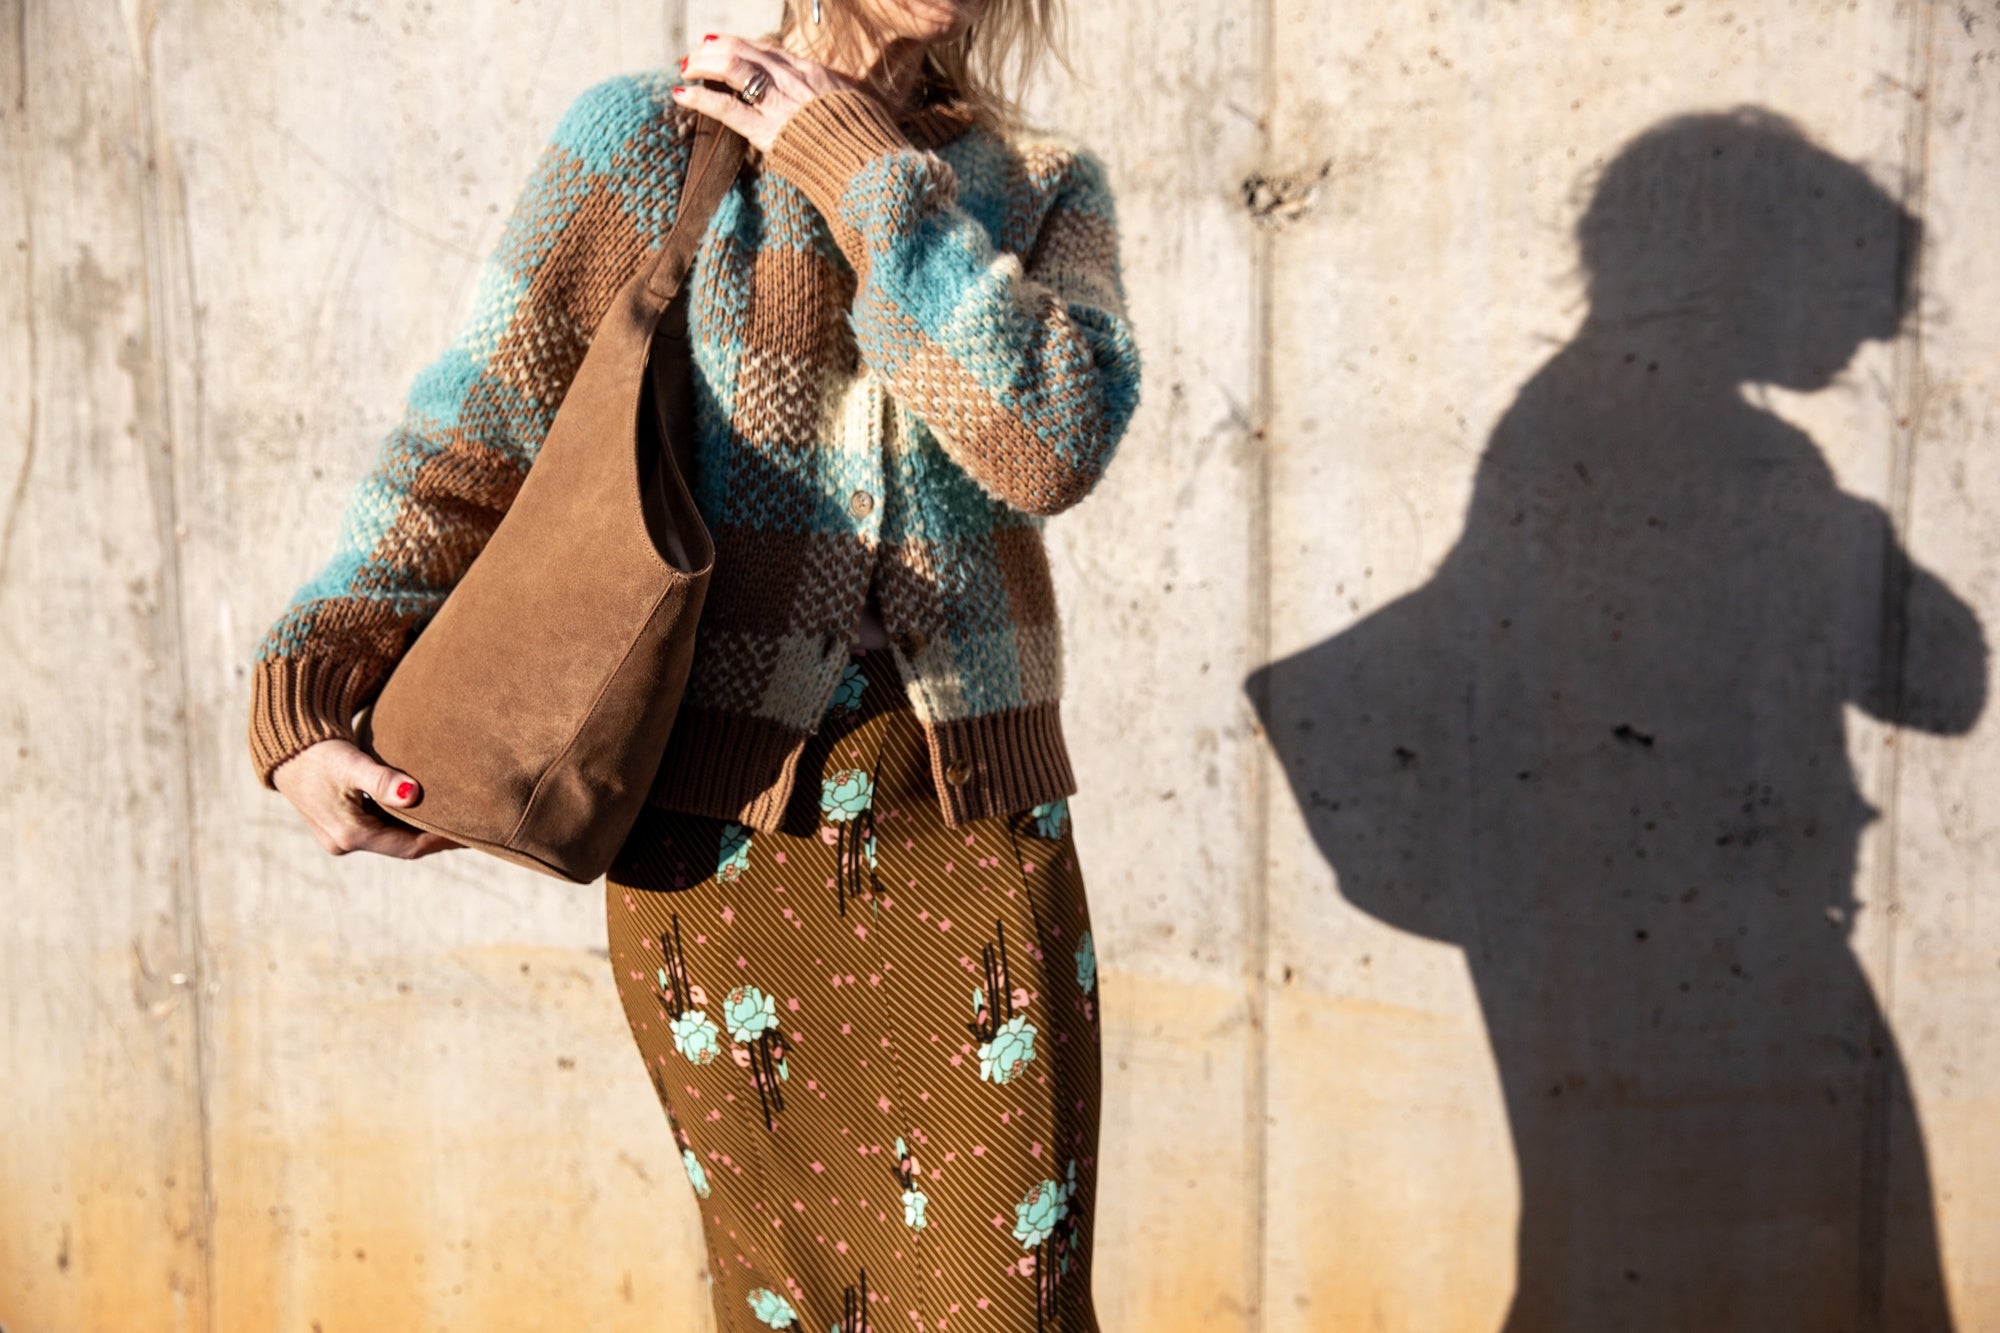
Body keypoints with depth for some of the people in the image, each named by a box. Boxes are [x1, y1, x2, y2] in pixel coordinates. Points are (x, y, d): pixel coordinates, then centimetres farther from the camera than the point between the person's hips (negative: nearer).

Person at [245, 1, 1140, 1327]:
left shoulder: (1047, 185, 8)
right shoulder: (648, 137, 3)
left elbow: (1057, 439, -12)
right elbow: (468, 447, -1)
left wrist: (855, 164, -10)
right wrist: (306, 699, -12)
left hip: (976, 832, 2)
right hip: (721, 837, -1)